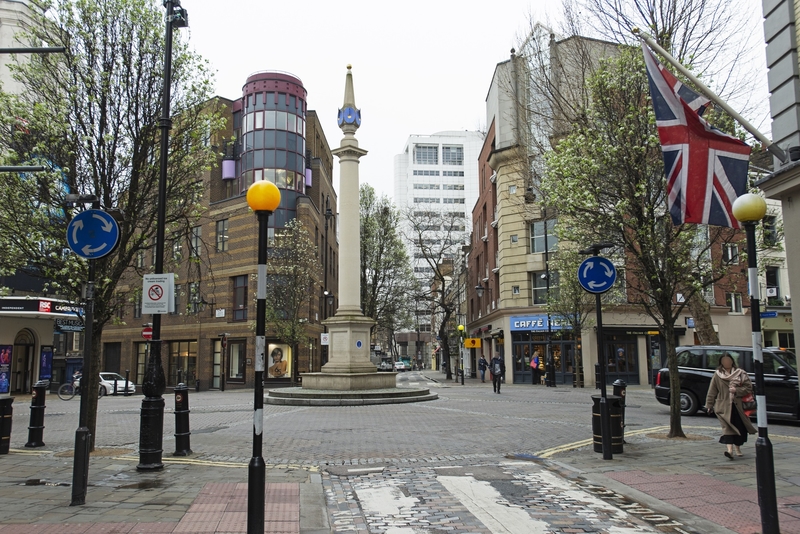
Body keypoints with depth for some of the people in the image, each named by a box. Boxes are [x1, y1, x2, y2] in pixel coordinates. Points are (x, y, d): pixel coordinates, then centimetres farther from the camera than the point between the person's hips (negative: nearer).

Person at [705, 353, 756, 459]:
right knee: (727, 426, -15)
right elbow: (712, 391, 8)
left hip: (738, 405, 2)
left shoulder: (740, 374, 6)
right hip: (724, 406, -2)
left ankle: (738, 448, 28)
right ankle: (729, 449, -25)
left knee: (740, 427, 8)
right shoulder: (717, 375, 6)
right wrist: (709, 405, 6)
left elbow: (749, 387, 1)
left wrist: (737, 390, -13)